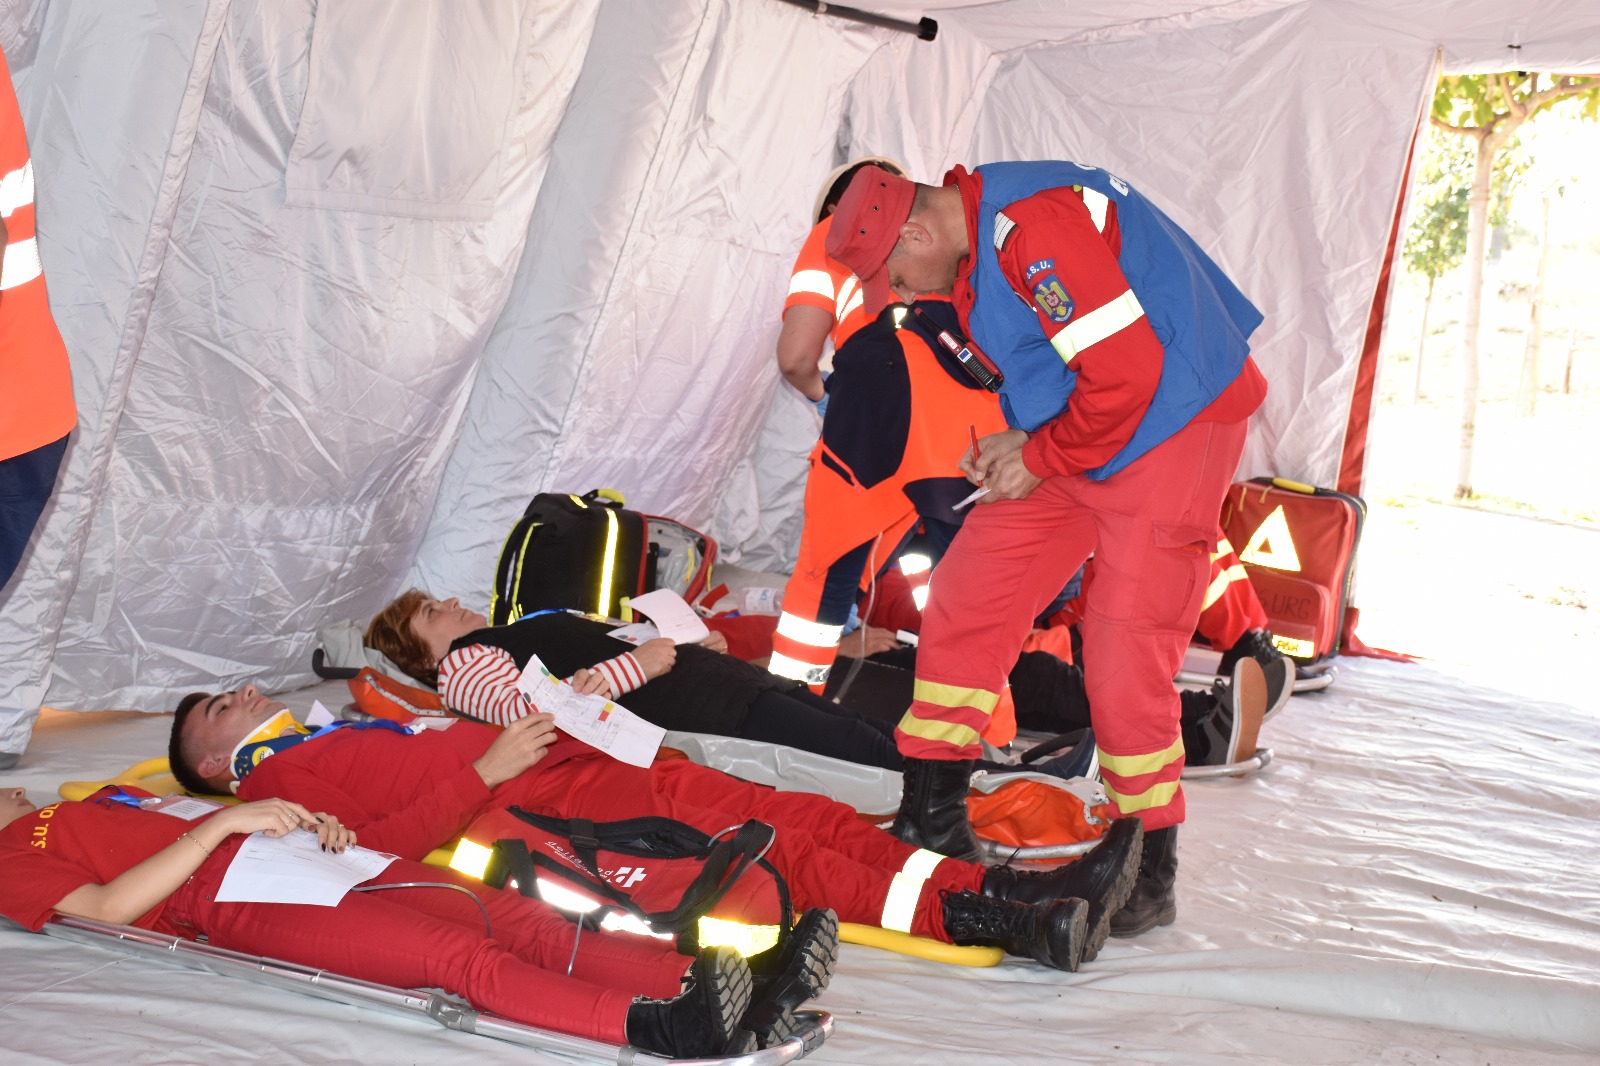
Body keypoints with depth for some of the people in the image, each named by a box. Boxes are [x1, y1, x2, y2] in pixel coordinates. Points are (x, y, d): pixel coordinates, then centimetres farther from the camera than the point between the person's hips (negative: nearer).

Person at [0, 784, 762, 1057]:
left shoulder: (106, 801, 34)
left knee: (524, 926, -16)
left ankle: (701, 981, -31)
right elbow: (108, 908, -8)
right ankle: (654, 1025, -47)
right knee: (463, 956, -30)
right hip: (240, 904, -7)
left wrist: (307, 823, 7)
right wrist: (221, 823, -12)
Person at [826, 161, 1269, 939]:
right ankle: (932, 820, 16)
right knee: (966, 599, 4)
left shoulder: (1032, 228, -25)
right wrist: (1013, 441, 2)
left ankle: (1149, 876, 9)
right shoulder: (976, 241, 7)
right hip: (1071, 446, 10)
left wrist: (1040, 458, -14)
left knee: (1123, 665, -10)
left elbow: (1125, 369, -27)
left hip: (1170, 432, -9)